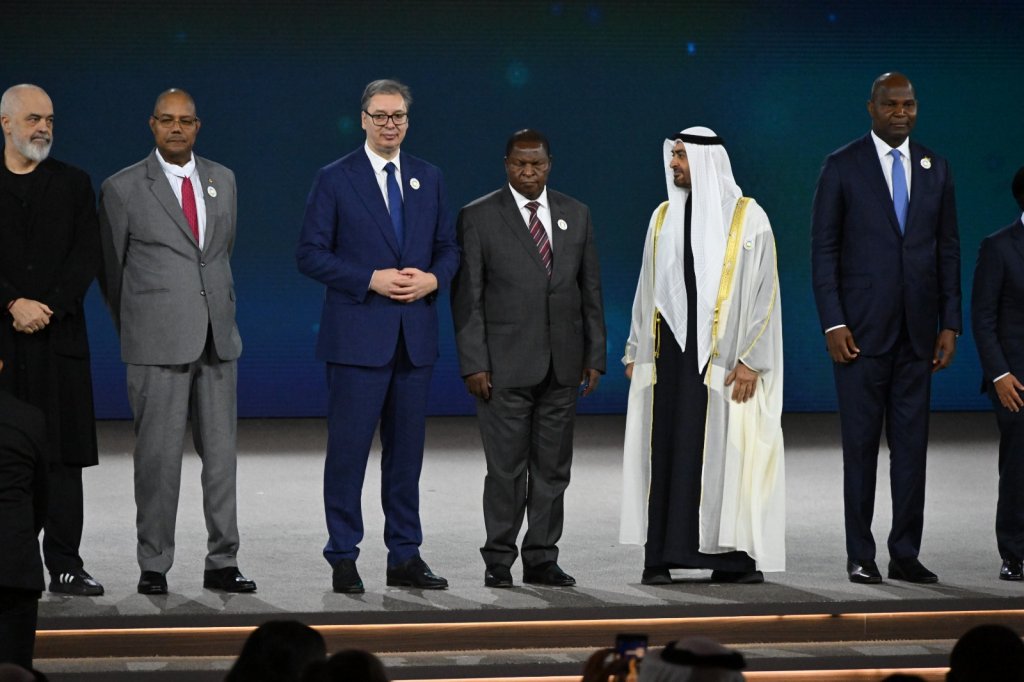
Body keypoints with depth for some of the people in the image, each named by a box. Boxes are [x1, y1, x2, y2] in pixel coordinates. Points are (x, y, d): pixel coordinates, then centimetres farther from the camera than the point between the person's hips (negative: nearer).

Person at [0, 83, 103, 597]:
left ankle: (65, 565, 2)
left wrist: (48, 308, -9)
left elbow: (87, 255, 4)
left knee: (62, 454, 0)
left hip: (58, 337, 2)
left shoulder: (73, 184, 12)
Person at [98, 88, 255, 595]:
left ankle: (222, 563, 10)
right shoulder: (123, 189, -2)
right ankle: (154, 566, 5)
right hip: (158, 343, -4)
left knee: (221, 452, 5)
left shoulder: (222, 180, 12)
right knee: (158, 454, -3)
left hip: (217, 339, 4)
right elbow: (111, 268, 7)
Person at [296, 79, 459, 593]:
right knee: (348, 449, -3)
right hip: (358, 334, -4)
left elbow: (448, 247, 16)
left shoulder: (429, 179, 12)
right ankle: (343, 560, 4)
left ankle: (405, 558, 14)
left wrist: (433, 278, -6)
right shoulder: (335, 179, -2)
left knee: (406, 451, 9)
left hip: (415, 336, 4)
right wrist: (372, 280, -15)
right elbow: (310, 255, -6)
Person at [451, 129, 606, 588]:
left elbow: (590, 290, 12)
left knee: (553, 468, 6)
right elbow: (467, 297, -4)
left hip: (562, 365, 4)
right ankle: (499, 562, 6)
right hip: (506, 364, -4)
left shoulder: (575, 215, 10)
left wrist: (594, 356, 7)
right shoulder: (478, 217, -1)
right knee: (506, 468, -3)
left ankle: (541, 560, 14)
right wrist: (473, 364, -10)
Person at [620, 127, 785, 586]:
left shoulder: (747, 218, -2)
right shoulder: (664, 217, 11)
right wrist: (636, 352, 12)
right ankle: (659, 558, 3)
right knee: (665, 452, 0)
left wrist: (751, 360, -10)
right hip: (670, 353, 4)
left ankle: (736, 556, 4)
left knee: (728, 451, -4)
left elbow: (765, 291, -4)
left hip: (724, 358, -4)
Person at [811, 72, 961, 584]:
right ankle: (860, 556, 6)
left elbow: (948, 250, 11)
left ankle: (905, 553, 10)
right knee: (861, 443, 0)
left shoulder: (935, 169, 10)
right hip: (861, 329, -3)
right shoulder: (842, 167, -1)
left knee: (912, 443, 4)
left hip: (917, 331, 3)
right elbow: (823, 249, -3)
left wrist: (950, 324, 5)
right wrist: (832, 324, -10)